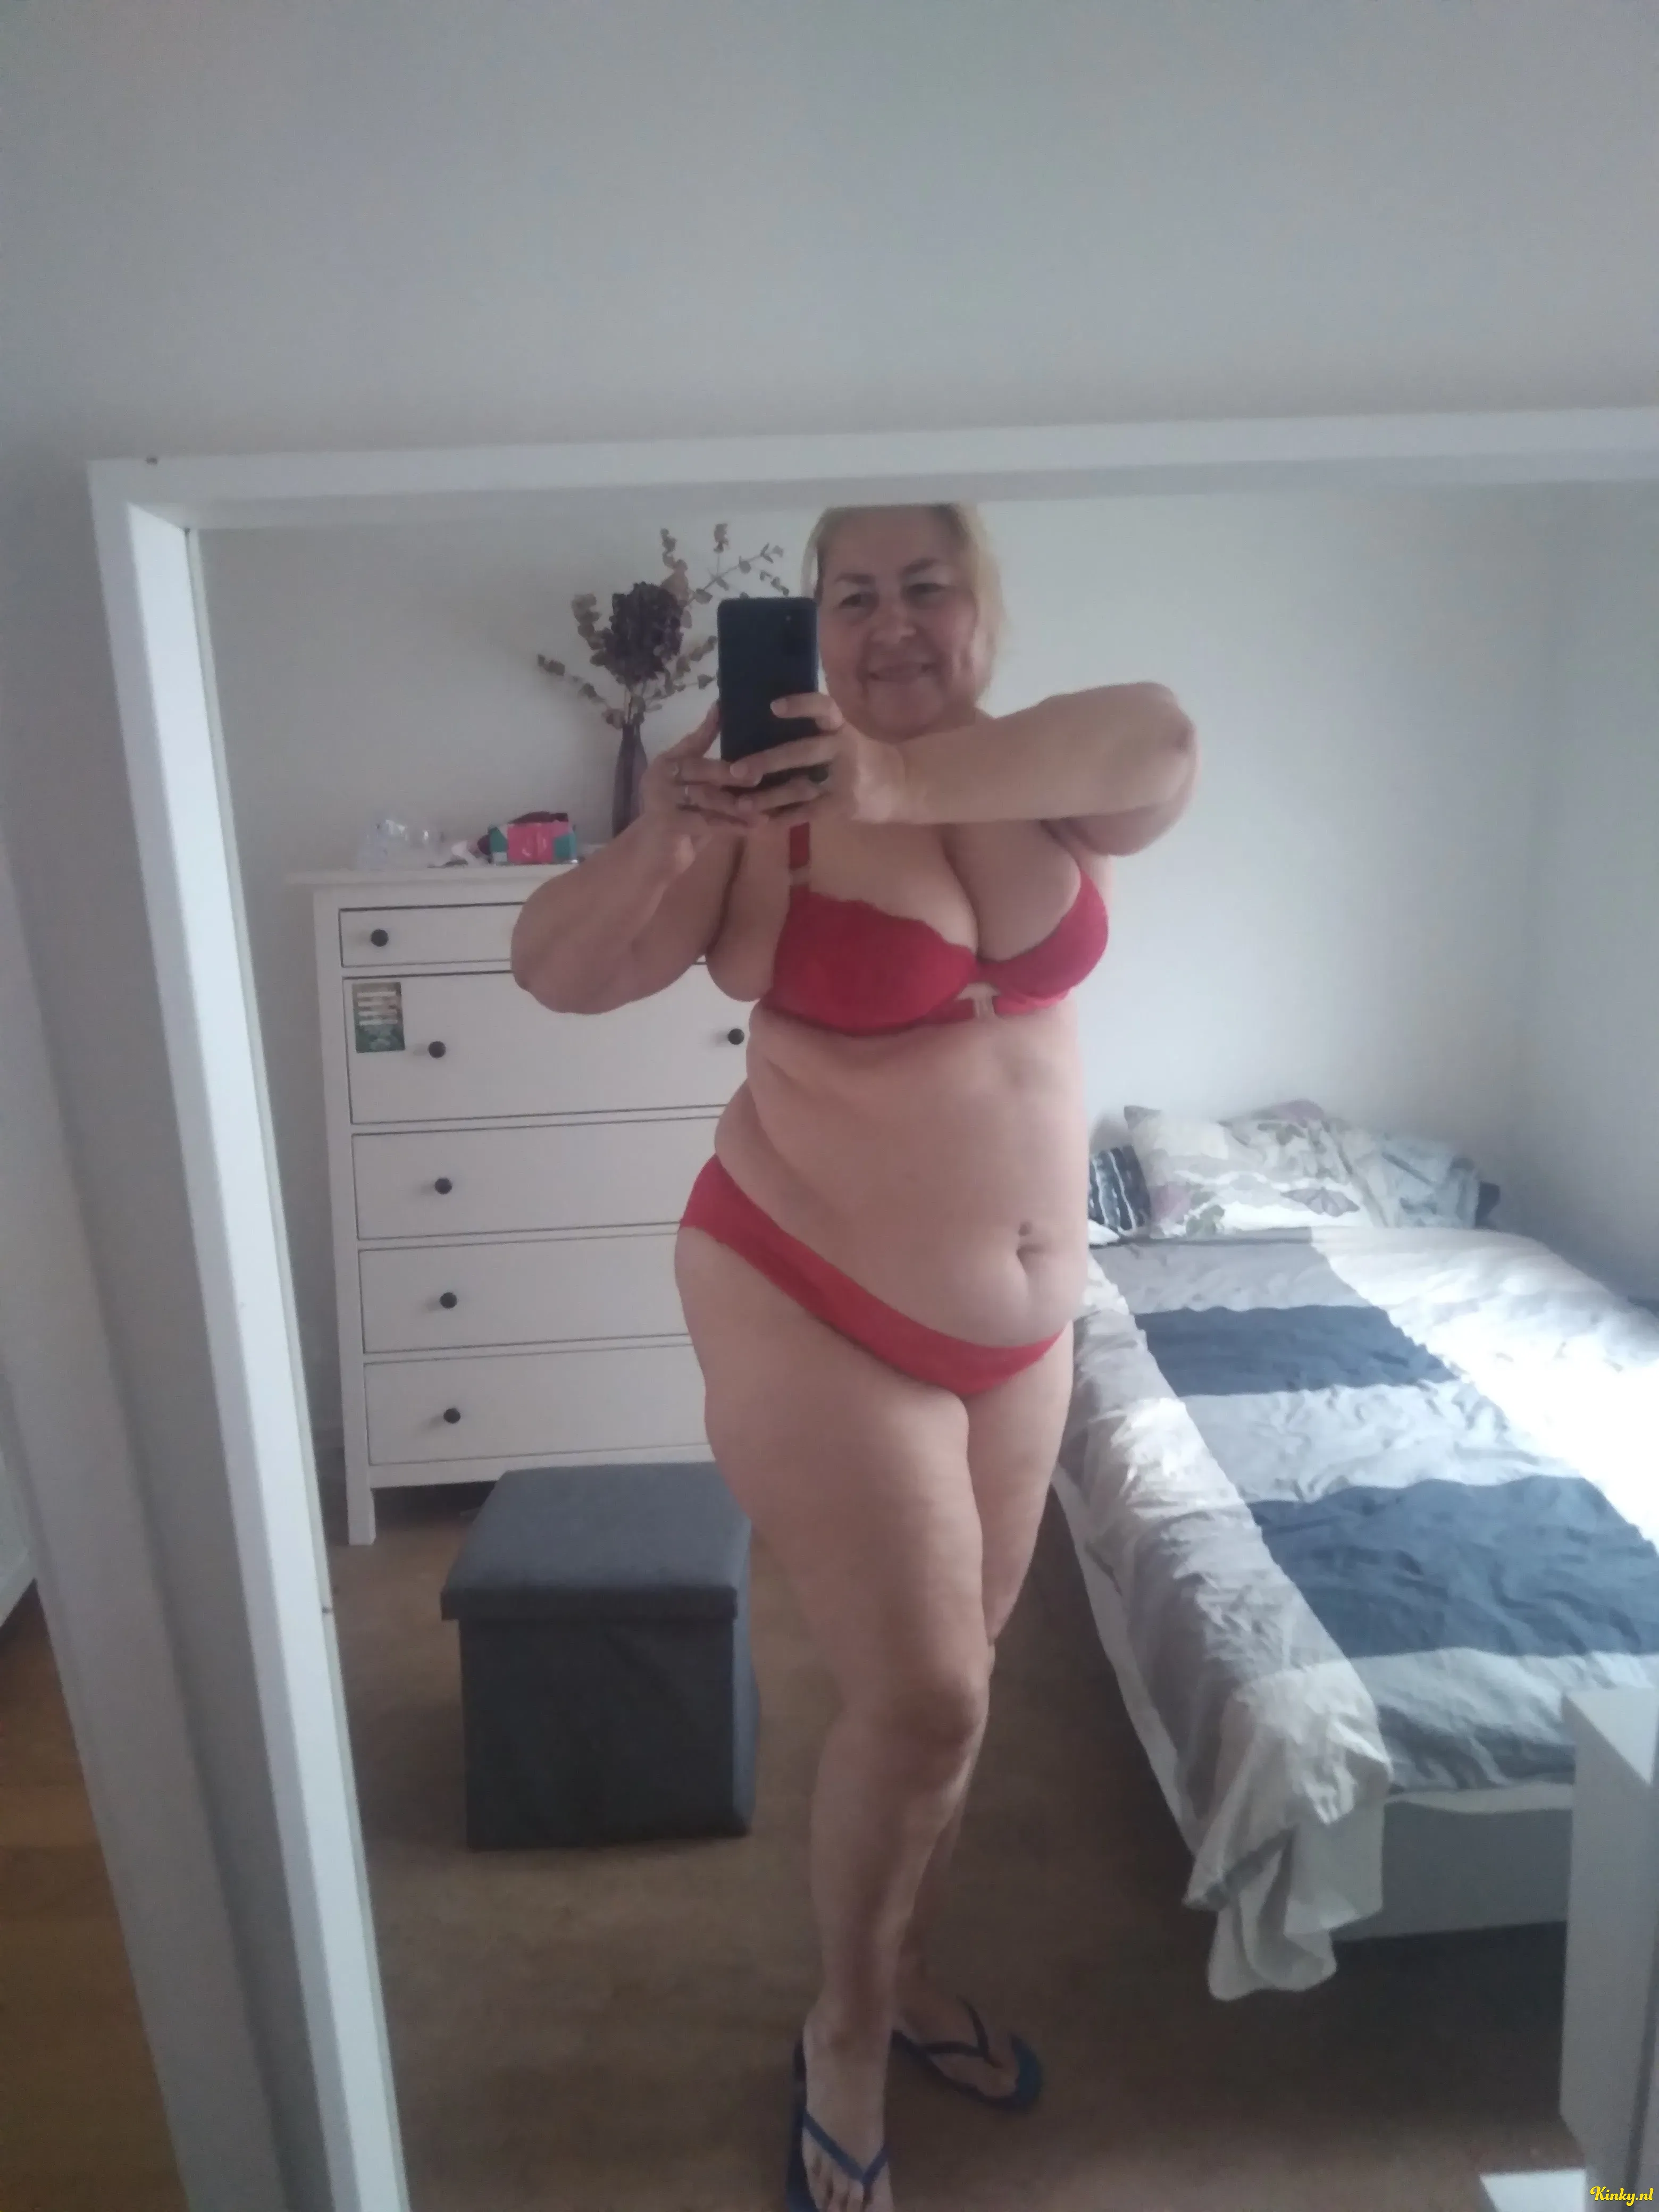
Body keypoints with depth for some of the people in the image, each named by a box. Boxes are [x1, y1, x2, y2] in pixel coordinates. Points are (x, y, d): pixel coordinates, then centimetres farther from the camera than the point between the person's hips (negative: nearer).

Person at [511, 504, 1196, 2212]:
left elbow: (1161, 742, -21)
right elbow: (556, 971, -14)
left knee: (946, 1681, 18)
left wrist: (910, 779, -34)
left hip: (1018, 1329, 5)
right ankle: (846, 2032, 28)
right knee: (923, 1699, -4)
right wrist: (660, 834, -31)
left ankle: (904, 1976, 45)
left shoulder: (1041, 780, 2)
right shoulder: (770, 810, -10)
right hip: (813, 1312, -5)